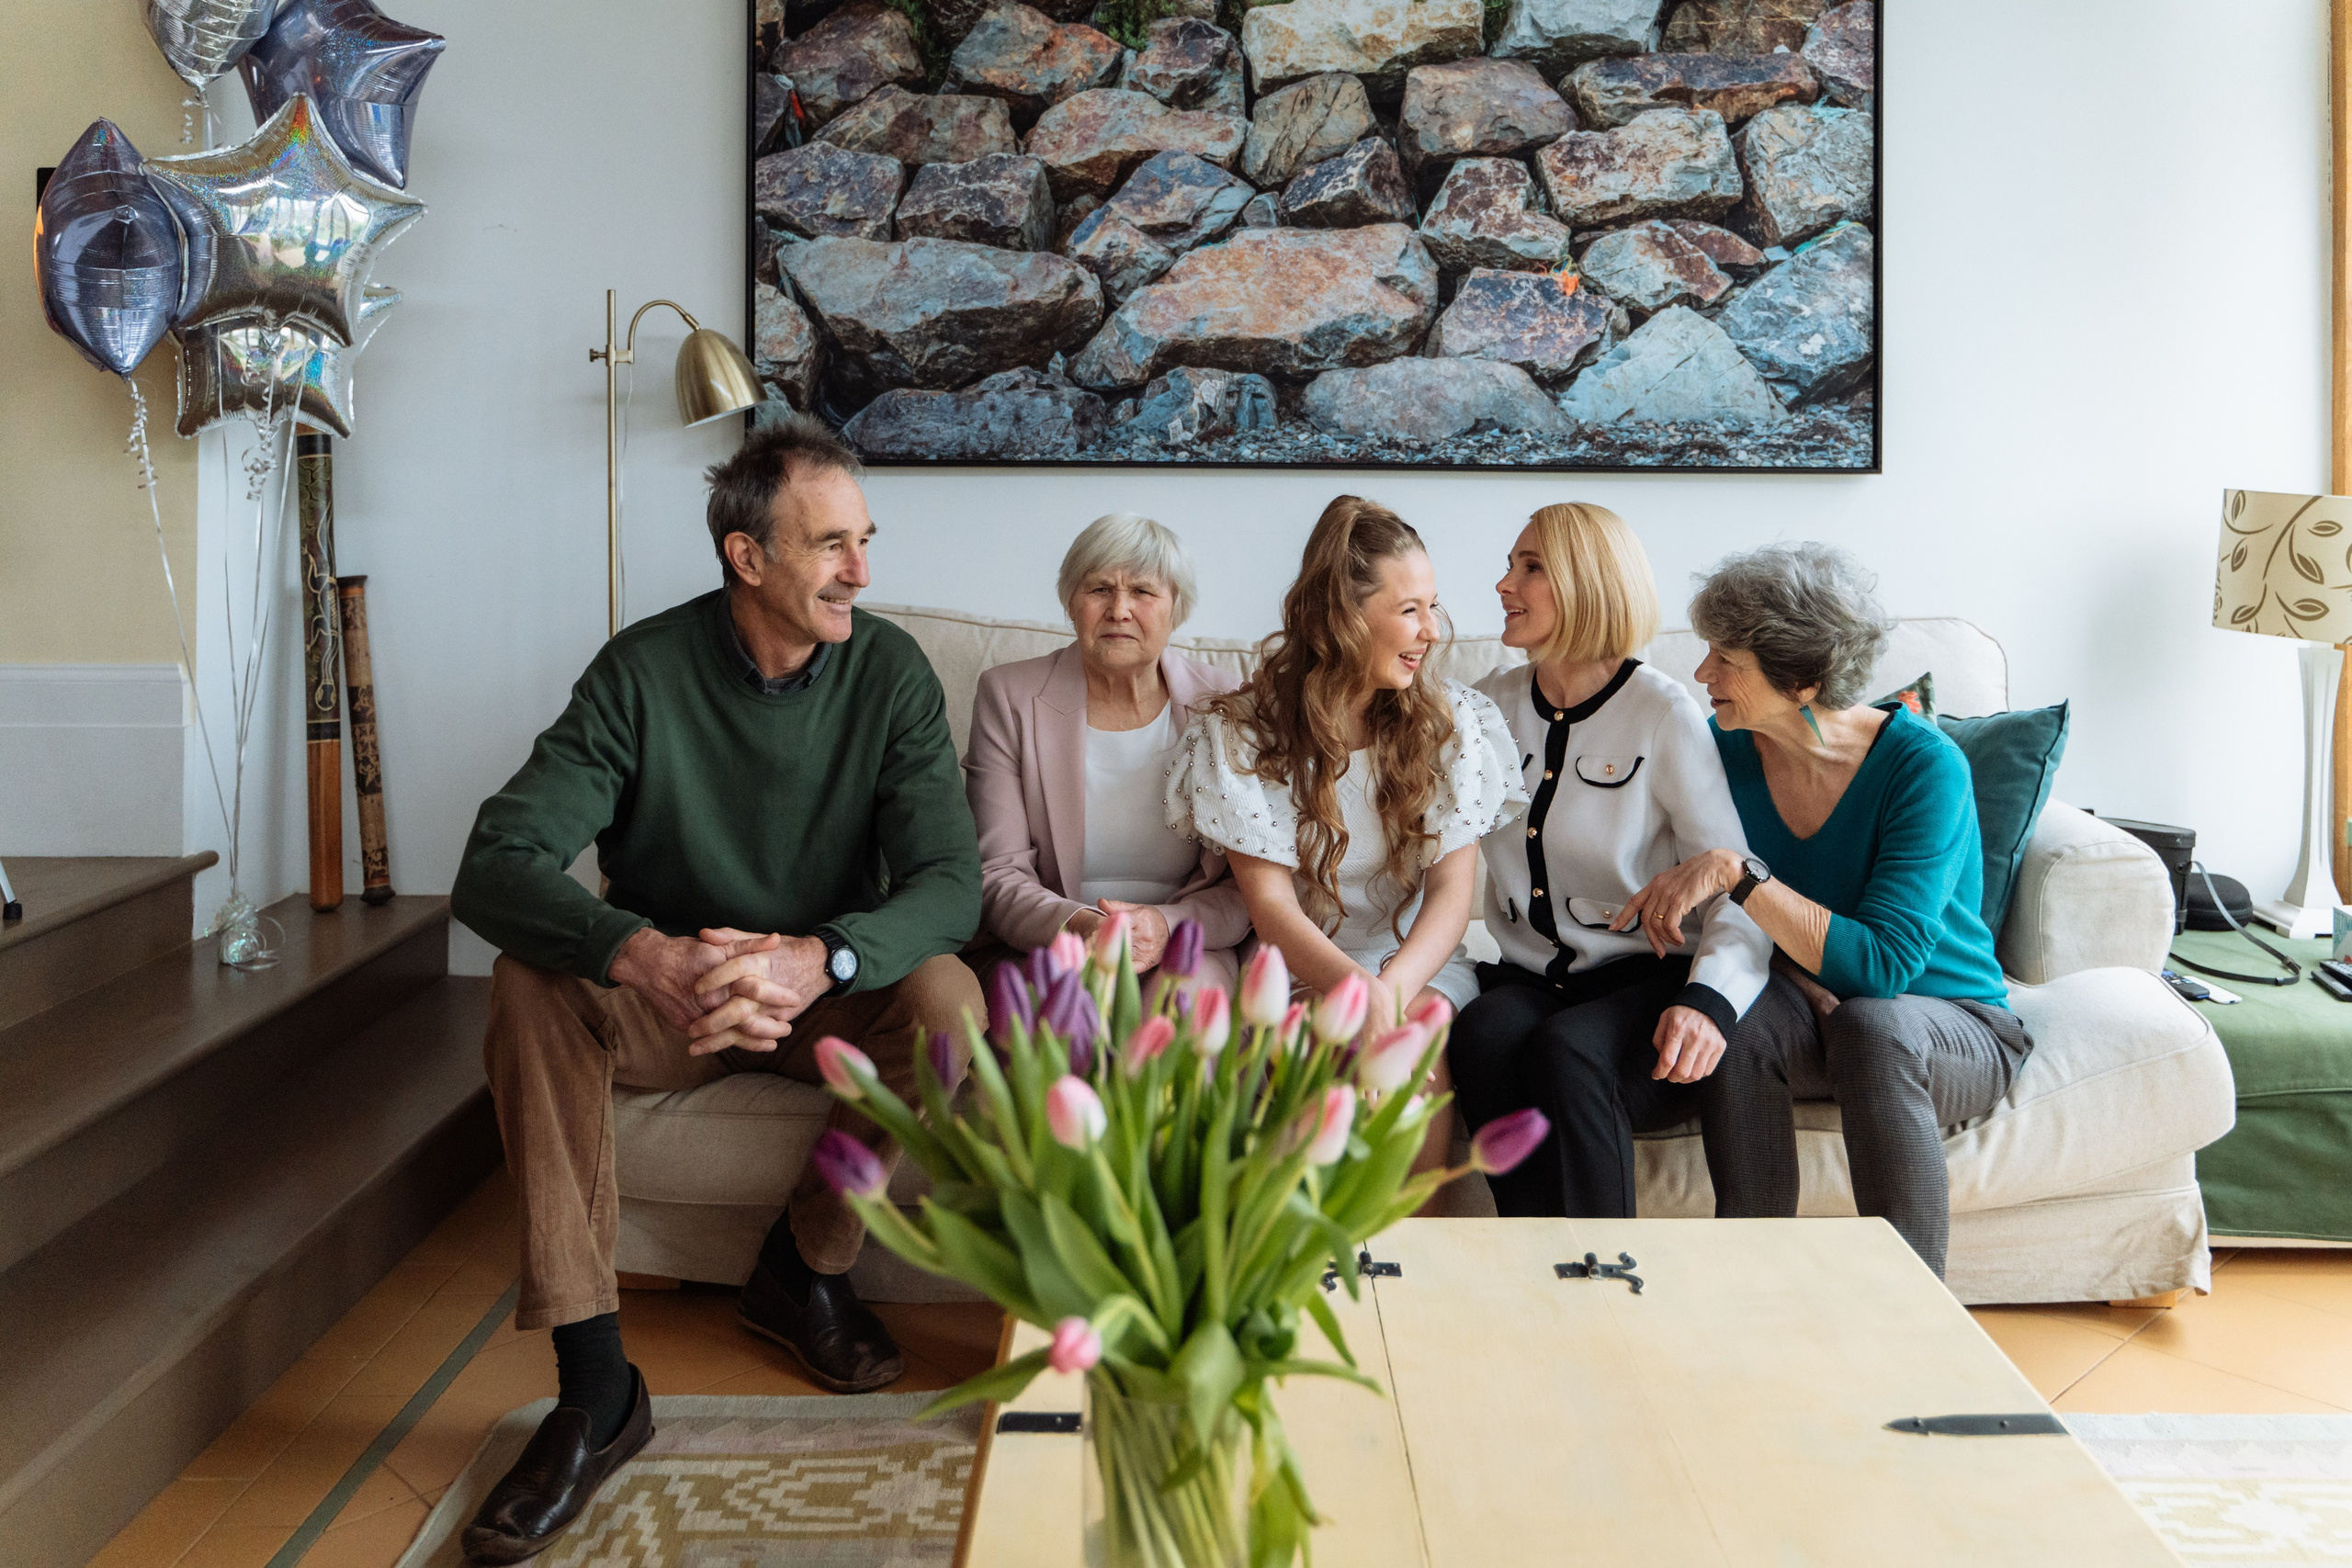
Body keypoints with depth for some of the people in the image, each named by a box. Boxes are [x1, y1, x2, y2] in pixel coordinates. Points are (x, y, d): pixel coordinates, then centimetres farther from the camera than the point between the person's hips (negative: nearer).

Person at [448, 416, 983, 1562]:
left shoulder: (890, 672, -12)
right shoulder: (645, 671, -16)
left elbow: (949, 883, -21)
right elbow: (495, 867, -25)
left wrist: (816, 957, -43)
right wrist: (646, 956, -46)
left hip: (828, 995, 1)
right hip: (663, 997, 0)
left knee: (947, 1000, -29)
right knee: (530, 986, -29)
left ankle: (802, 1270, -3)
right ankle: (594, 1386, -28)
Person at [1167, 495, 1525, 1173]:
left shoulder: (1453, 720, 2)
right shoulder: (1242, 733, -4)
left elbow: (1452, 889, -6)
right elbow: (1270, 902, -10)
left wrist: (1392, 987, -27)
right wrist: (1353, 985, -30)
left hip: (1419, 961, 1)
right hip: (1297, 967, -1)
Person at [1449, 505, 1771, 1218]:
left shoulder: (1664, 713, -4)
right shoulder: (1491, 704, 12)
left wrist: (1709, 999, -28)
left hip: (1642, 979, -3)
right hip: (1526, 979, 4)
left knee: (1567, 1052, -36)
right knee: (1484, 1035, -32)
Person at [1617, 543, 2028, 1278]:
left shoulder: (1924, 766, -20)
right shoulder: (1724, 750, -6)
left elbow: (1881, 965, -28)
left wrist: (1738, 872, -34)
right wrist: (1806, 983, -13)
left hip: (1953, 1026, -3)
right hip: (1809, 1005, 3)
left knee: (1870, 1026, -37)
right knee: (1737, 1022, -31)